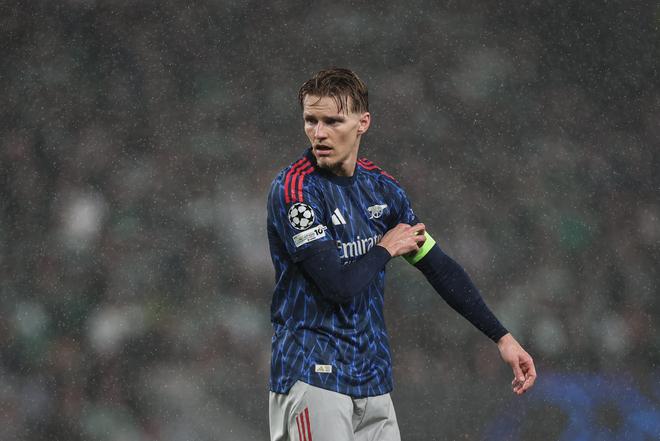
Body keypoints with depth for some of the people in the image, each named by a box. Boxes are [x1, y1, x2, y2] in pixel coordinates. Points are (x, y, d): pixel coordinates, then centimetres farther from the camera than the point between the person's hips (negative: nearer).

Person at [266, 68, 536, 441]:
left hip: (373, 379, 6)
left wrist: (502, 337, 10)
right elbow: (338, 285, -20)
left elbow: (440, 268, 13)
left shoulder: (382, 187, 8)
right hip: (313, 378, -6)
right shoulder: (294, 189, -13)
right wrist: (387, 248, -2)